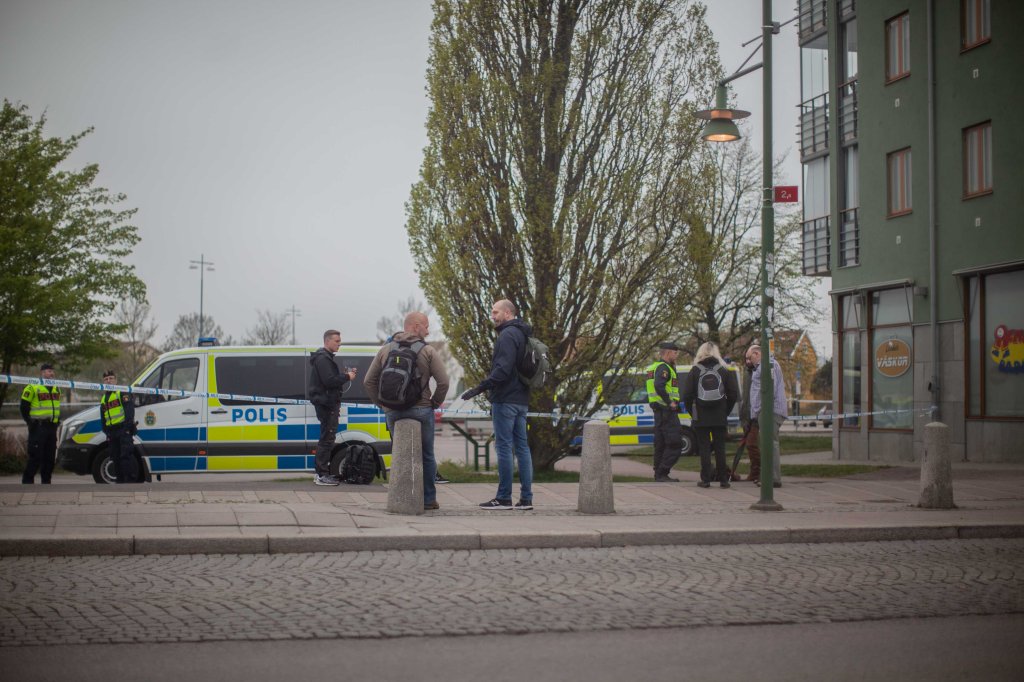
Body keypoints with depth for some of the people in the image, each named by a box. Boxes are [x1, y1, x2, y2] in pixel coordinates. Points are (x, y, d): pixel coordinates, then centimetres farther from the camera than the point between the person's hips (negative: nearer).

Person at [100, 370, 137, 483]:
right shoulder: (103, 399, 22)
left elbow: (130, 410, -9)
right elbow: (103, 419, 25)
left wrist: (128, 426, -17)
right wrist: (106, 432, 13)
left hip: (123, 429, -7)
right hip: (112, 431, 8)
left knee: (126, 455, -14)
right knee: (115, 457, 8)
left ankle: (131, 479, -17)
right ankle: (120, 479, 12)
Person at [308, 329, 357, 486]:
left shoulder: (326, 358, 21)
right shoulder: (322, 358, -14)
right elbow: (329, 381, -23)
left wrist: (346, 375, 10)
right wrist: (347, 377, -14)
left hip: (328, 403, 11)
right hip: (326, 404, -11)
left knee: (326, 439, 15)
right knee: (327, 439, -11)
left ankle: (321, 473, 20)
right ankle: (322, 475, -11)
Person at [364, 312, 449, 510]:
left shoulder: (386, 350, 9)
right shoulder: (428, 351, -3)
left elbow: (369, 381, 7)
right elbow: (443, 382, -10)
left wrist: (381, 403, 12)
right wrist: (435, 403, 3)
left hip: (392, 412, 3)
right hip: (421, 410, -3)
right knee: (426, 456, 9)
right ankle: (428, 499, 11)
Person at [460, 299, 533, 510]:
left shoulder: (508, 335, -12)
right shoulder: (522, 334, 19)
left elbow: (503, 369, -22)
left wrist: (481, 388, -24)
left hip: (506, 400, -10)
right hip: (521, 400, 10)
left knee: (504, 447, -6)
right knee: (522, 447, 8)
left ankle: (504, 498, -5)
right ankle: (526, 498, 8)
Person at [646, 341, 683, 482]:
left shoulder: (656, 366, 19)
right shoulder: (663, 367, -14)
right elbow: (659, 386, -28)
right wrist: (670, 402, -24)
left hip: (659, 410, 11)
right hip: (667, 411, -11)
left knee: (660, 443, 14)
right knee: (675, 444, -10)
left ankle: (659, 474, 18)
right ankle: (662, 474, -13)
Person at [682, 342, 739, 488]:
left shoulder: (695, 371, -1)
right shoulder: (724, 371, 3)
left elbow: (687, 395, -5)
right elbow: (734, 393, 1)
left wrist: (692, 412, 6)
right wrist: (726, 411, 10)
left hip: (701, 417, -1)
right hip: (720, 418, 1)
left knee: (704, 448, 3)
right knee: (720, 448, 7)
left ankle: (706, 479, 0)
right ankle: (723, 479, 6)